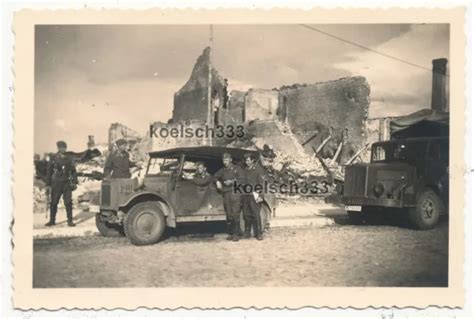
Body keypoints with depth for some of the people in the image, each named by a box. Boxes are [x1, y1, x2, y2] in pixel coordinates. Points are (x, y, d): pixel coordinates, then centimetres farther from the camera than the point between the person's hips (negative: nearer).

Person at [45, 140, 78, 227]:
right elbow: (49, 171, 6)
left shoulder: (69, 159, 6)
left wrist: (74, 182, 1)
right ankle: (52, 220, 19)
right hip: (56, 183, 0)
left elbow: (73, 171, 8)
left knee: (68, 203, -4)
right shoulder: (53, 158, 3)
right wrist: (48, 183, 3)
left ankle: (70, 221, 3)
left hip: (67, 183, 0)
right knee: (53, 203, 7)